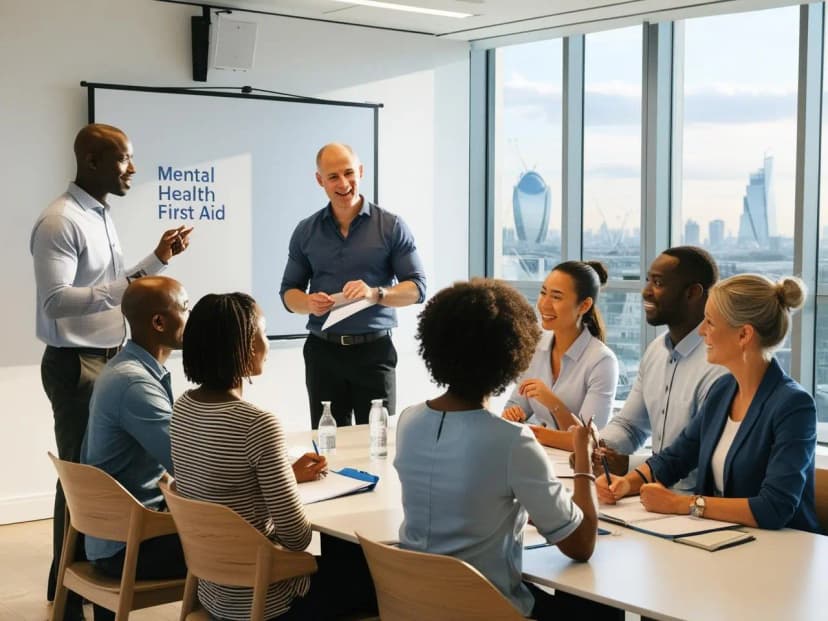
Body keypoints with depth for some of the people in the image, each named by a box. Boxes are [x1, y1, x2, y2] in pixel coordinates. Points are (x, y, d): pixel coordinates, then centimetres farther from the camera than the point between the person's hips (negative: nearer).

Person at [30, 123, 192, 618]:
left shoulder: (101, 216, 12)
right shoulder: (59, 222, -17)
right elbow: (56, 301, -24)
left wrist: (157, 260, 12)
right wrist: (125, 287, -32)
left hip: (109, 359, 9)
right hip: (76, 365, -9)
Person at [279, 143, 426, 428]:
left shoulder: (391, 226, 1)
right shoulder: (306, 232, 8)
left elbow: (417, 288, -2)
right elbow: (289, 290, 12)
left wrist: (375, 294, -20)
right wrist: (309, 303, -11)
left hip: (374, 350, -2)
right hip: (322, 350, 2)